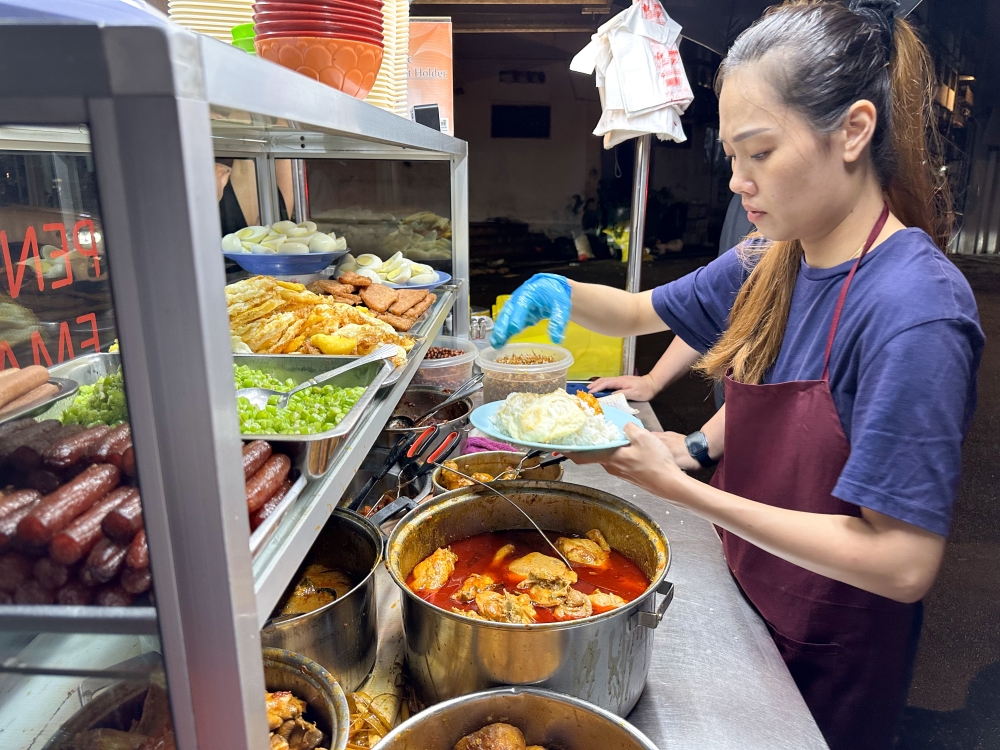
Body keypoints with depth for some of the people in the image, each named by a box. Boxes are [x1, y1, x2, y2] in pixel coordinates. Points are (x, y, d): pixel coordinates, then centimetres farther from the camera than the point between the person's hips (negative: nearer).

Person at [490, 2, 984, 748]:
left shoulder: (915, 309, -28)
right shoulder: (768, 266, -7)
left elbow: (903, 563, -30)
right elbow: (641, 312, 7)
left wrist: (682, 487, -31)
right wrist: (559, 292, -14)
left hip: (827, 658, -6)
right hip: (748, 593, 6)